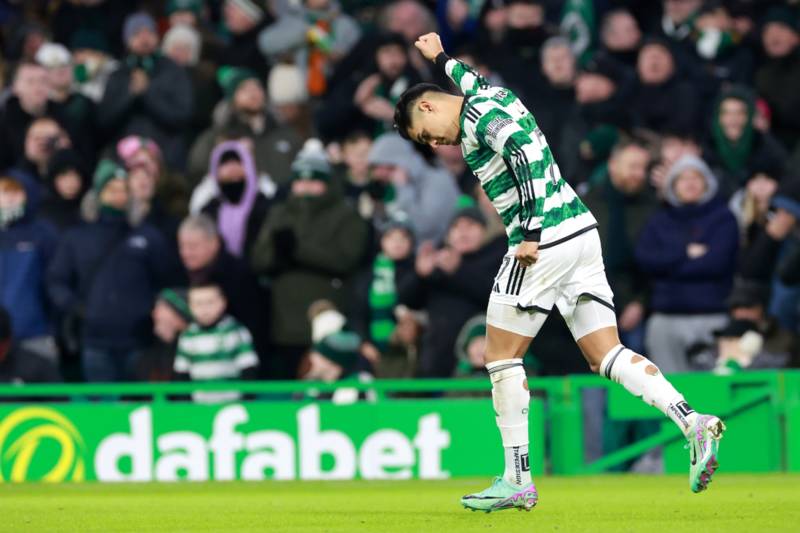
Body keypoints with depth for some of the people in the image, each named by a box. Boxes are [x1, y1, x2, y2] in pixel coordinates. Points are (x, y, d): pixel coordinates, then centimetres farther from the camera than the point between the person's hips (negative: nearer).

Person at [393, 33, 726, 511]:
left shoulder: (477, 117, -6)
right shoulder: (493, 96, 22)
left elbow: (525, 148, -23)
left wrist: (531, 231, -25)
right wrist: (441, 59, 65)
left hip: (543, 243, -9)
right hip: (582, 230, 9)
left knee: (502, 358, 3)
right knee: (608, 355, 2)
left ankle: (518, 481, 4)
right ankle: (693, 423, -17)